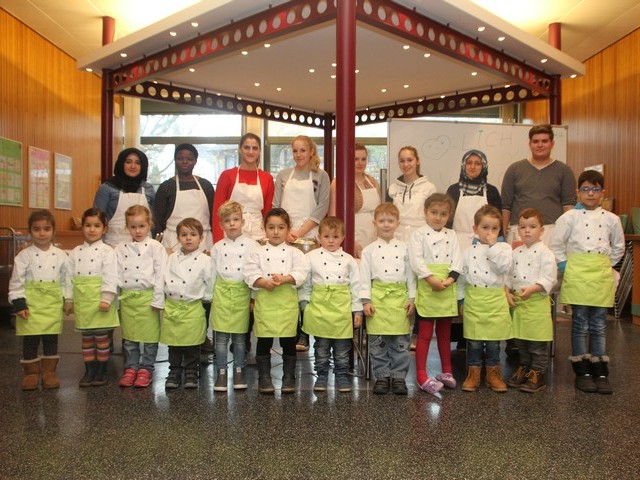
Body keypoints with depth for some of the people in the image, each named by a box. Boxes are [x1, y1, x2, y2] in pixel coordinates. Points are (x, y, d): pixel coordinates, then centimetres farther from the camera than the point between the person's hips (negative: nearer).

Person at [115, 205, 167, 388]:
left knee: (149, 336, 3)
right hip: (127, 298, 4)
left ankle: (146, 369, 16)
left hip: (147, 297, -4)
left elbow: (160, 275, -7)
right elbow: (117, 275, 9)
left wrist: (158, 300, -11)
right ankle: (131, 368, 24)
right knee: (129, 336, 12)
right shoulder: (121, 248, 9)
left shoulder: (155, 247, -4)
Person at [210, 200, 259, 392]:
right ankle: (221, 374, 14)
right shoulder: (218, 247, 6)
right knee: (221, 337, 4)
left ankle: (239, 373, 22)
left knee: (239, 337, 8)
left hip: (242, 292, -1)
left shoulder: (251, 245, -2)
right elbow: (212, 274, 11)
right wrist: (210, 296, 8)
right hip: (222, 292, 2)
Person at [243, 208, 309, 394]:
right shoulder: (258, 252, 5)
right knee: (264, 341, 7)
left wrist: (284, 278, -20)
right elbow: (250, 274, -3)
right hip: (265, 301, 0)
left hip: (287, 302, 0)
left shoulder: (294, 252, 5)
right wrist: (264, 282, -20)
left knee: (288, 341, 7)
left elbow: (301, 273, -4)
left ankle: (289, 377, 20)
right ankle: (264, 378, 19)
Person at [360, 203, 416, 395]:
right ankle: (382, 376, 16)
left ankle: (399, 376, 16)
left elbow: (410, 275, 9)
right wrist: (366, 300, -6)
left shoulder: (404, 248, 8)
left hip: (399, 296, 1)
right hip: (377, 296, -1)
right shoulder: (369, 250, 4)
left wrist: (412, 298, 3)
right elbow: (364, 277, 1)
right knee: (378, 341, 4)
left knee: (401, 341, 4)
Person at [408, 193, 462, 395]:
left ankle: (446, 372, 27)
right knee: (425, 334, 0)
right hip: (427, 288, -4)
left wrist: (450, 279, -14)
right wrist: (431, 279, -22)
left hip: (448, 289, 4)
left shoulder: (451, 235, 11)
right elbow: (416, 260, -13)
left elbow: (457, 260, 2)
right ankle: (421, 376, 6)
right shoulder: (418, 234, -2)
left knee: (445, 333, 15)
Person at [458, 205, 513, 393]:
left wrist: (493, 245, -16)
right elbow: (462, 277, 10)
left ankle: (493, 373, 25)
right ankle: (473, 374, 20)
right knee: (474, 341, 7)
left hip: (495, 301, -1)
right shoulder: (469, 251, 5)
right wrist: (460, 300, 9)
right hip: (473, 300, 1)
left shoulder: (504, 248, 1)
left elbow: (504, 266, -19)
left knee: (493, 341, 9)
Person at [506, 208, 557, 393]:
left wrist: (531, 288, -25)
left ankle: (537, 374, 12)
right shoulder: (516, 253, 10)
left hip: (537, 301, -6)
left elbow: (548, 279, -14)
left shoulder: (545, 252, -8)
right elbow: (509, 275, 14)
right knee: (520, 340, 16)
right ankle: (523, 368, 30)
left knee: (538, 342, 1)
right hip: (517, 301, 6)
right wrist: (507, 292, 0)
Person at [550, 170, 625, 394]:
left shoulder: (611, 219, 7)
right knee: (580, 324, 2)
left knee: (599, 326, 7)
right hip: (577, 275, -2)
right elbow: (556, 245, 3)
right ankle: (582, 372, 11)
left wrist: (607, 265, 10)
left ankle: (600, 373, 15)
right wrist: (565, 266, -2)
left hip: (602, 275, 3)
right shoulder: (570, 217, 0)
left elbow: (618, 247, 18)